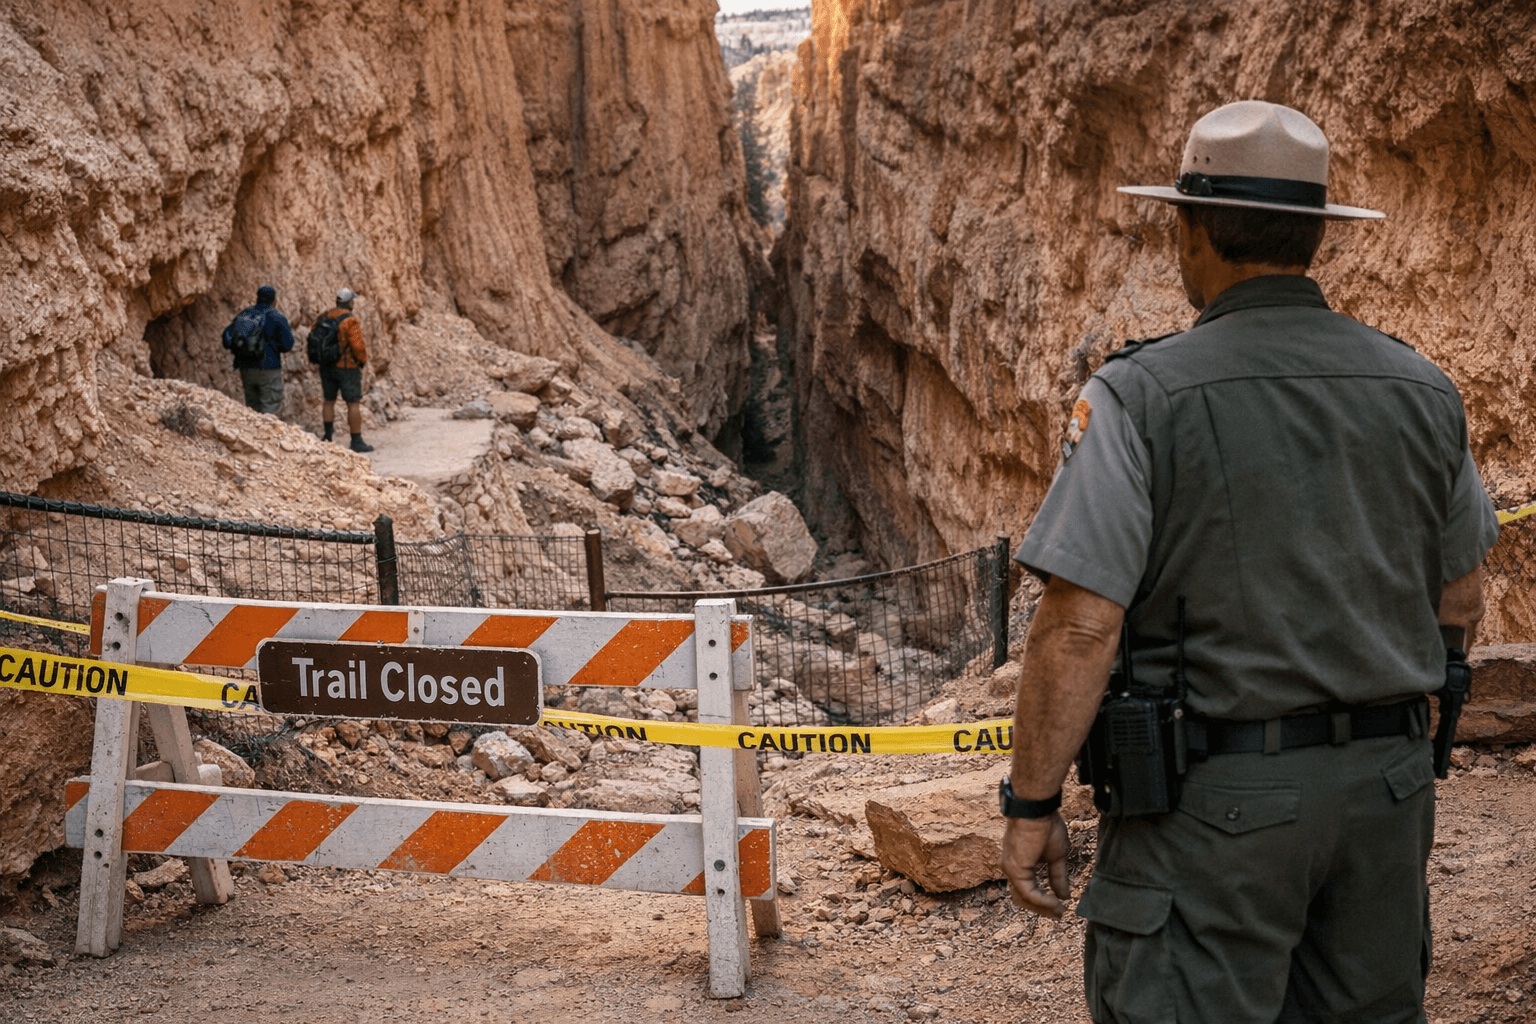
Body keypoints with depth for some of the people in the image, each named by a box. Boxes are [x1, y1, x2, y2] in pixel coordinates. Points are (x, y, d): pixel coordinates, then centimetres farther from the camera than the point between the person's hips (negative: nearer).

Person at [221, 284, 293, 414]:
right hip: (268, 369, -5)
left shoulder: (242, 315, 9)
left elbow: (227, 341, 6)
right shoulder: (278, 318, -6)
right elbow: (287, 345, -9)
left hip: (246, 368, 5)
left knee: (253, 407, 15)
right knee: (270, 409, -3)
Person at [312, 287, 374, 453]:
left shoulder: (323, 319, 3)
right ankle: (357, 441, 0)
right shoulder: (350, 321, -17)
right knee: (354, 403, -1)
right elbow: (358, 347, -21)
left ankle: (328, 437, 21)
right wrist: (363, 359, -3)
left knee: (329, 401, 17)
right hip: (347, 367, -6)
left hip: (326, 366, 6)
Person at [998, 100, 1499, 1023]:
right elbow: (1461, 602, 12)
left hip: (1214, 798, -5)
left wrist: (1032, 804, -10)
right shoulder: (1422, 390, 3)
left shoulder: (1142, 395, -14)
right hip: (1389, 785, 6)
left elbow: (1081, 626, -19)